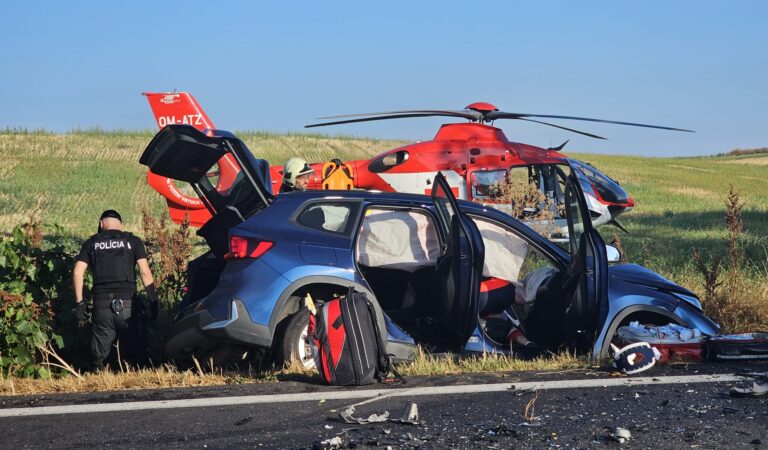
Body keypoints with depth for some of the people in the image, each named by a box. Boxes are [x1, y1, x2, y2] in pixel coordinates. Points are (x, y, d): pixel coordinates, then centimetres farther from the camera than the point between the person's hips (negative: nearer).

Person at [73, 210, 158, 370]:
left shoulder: (91, 243, 11)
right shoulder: (132, 241, 7)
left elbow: (77, 273, 2)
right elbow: (145, 272, -1)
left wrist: (79, 302, 5)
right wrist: (153, 301, 1)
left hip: (101, 303, 1)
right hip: (127, 303, -1)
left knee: (99, 353, 8)